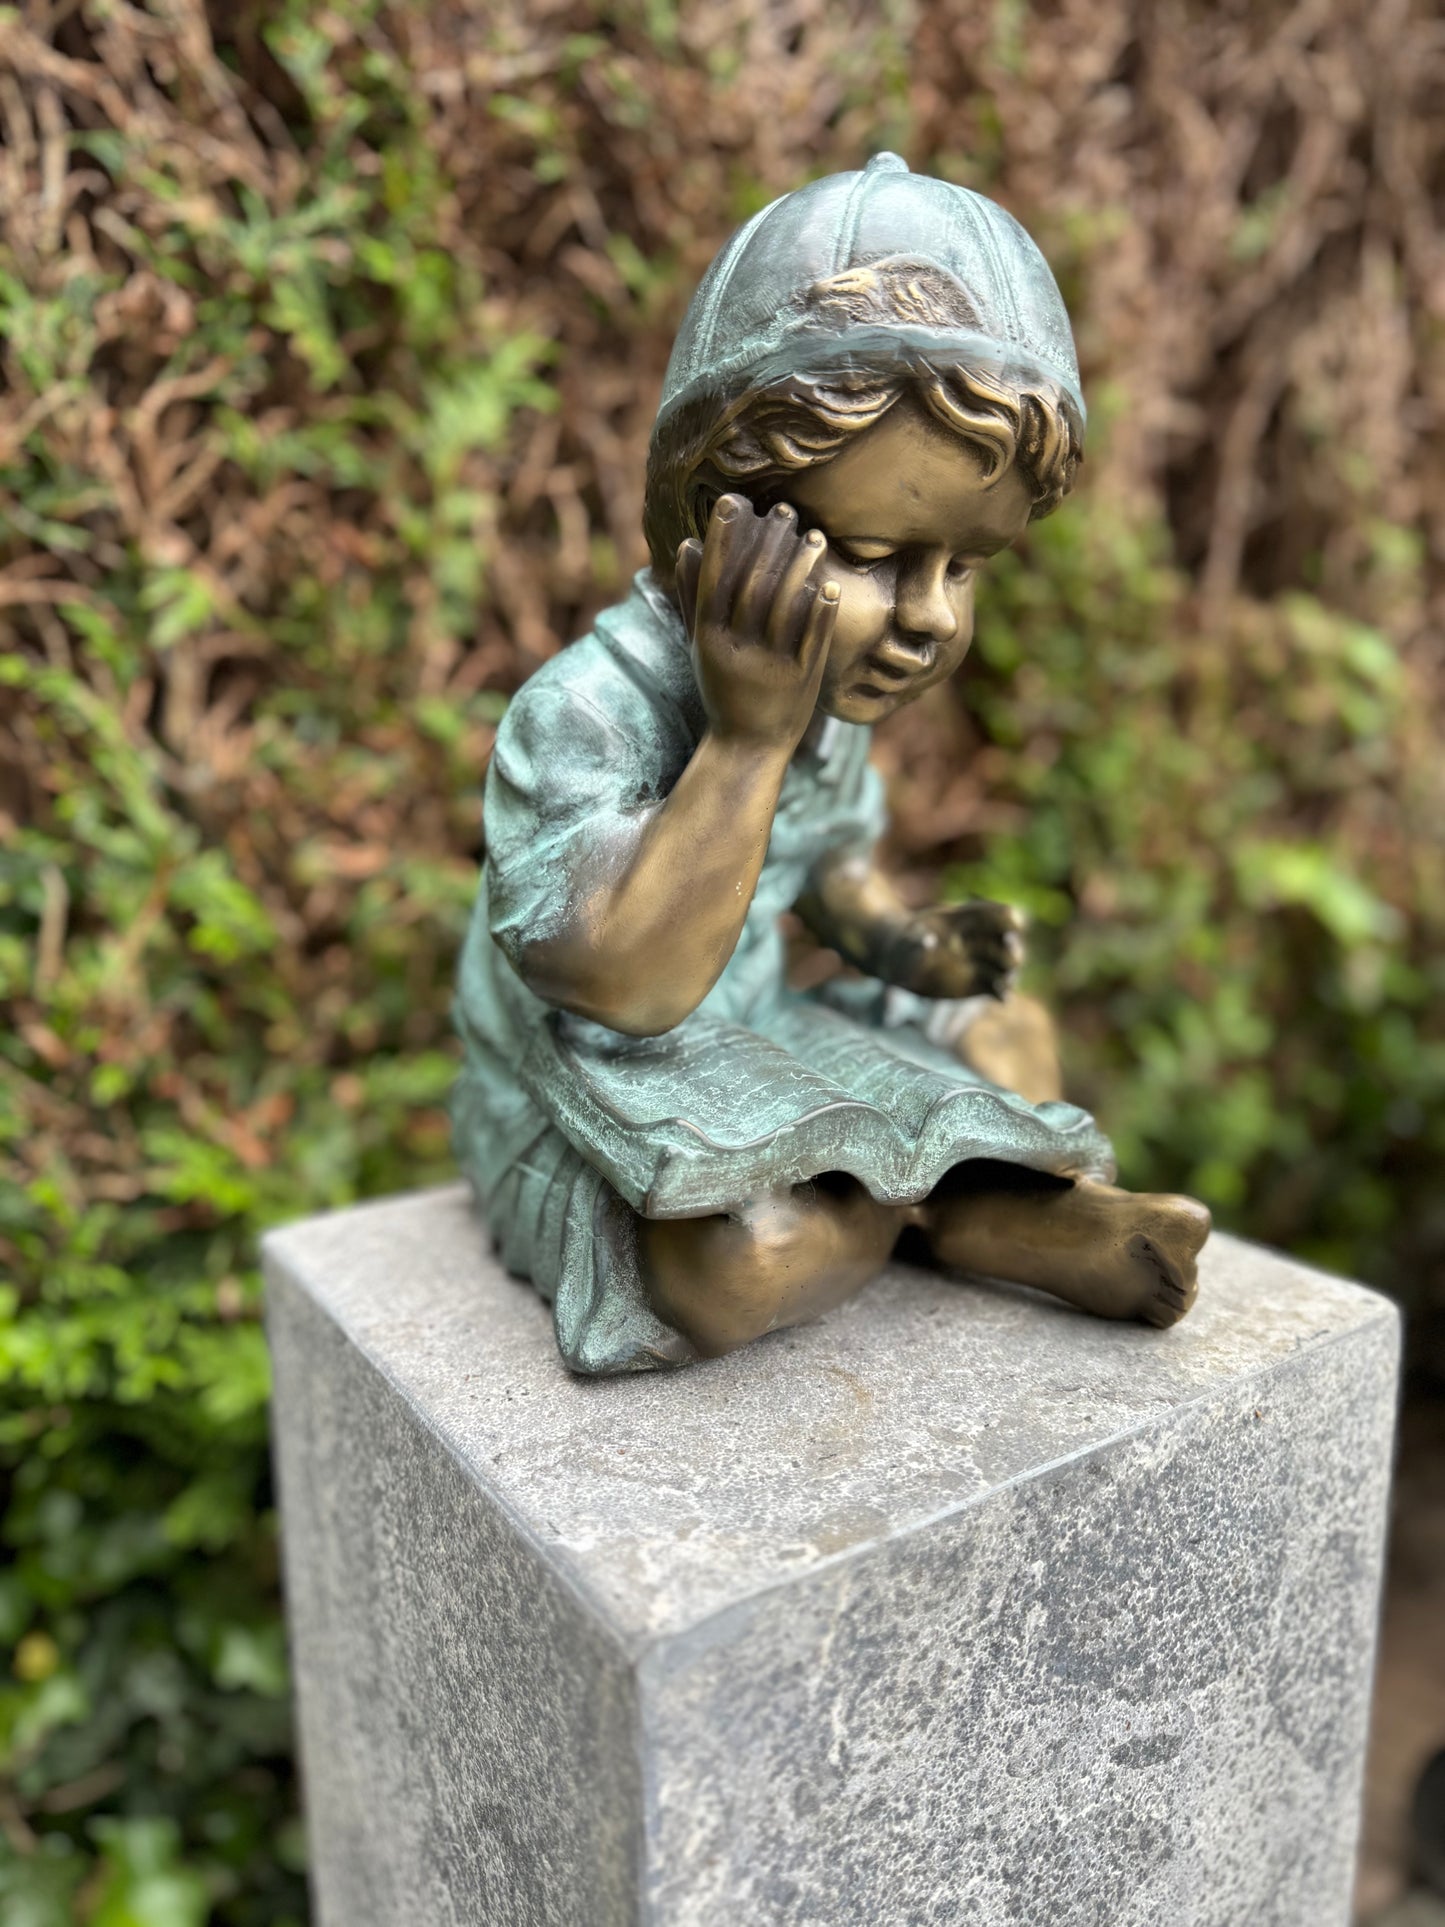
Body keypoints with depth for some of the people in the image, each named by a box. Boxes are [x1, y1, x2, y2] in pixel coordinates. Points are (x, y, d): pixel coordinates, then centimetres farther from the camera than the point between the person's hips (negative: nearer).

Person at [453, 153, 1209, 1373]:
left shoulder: (831, 688, -5)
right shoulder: (586, 711, -31)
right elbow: (630, 986, -39)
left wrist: (905, 944, -8)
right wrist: (748, 741, -41)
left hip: (751, 1057, 7)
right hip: (583, 1122, -7)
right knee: (733, 1266, -32)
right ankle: (977, 1213, -6)